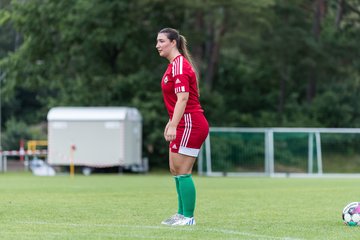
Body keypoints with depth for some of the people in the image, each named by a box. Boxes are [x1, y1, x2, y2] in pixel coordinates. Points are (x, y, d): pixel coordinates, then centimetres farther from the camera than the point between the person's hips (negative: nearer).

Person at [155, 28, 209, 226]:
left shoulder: (179, 65, -15)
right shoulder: (174, 64, 15)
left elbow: (183, 99, -23)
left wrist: (173, 126, -27)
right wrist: (171, 122, 25)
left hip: (190, 124, -10)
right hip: (184, 124, 10)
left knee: (182, 172, -6)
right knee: (175, 170, 14)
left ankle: (188, 217, -1)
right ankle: (181, 213, 21)